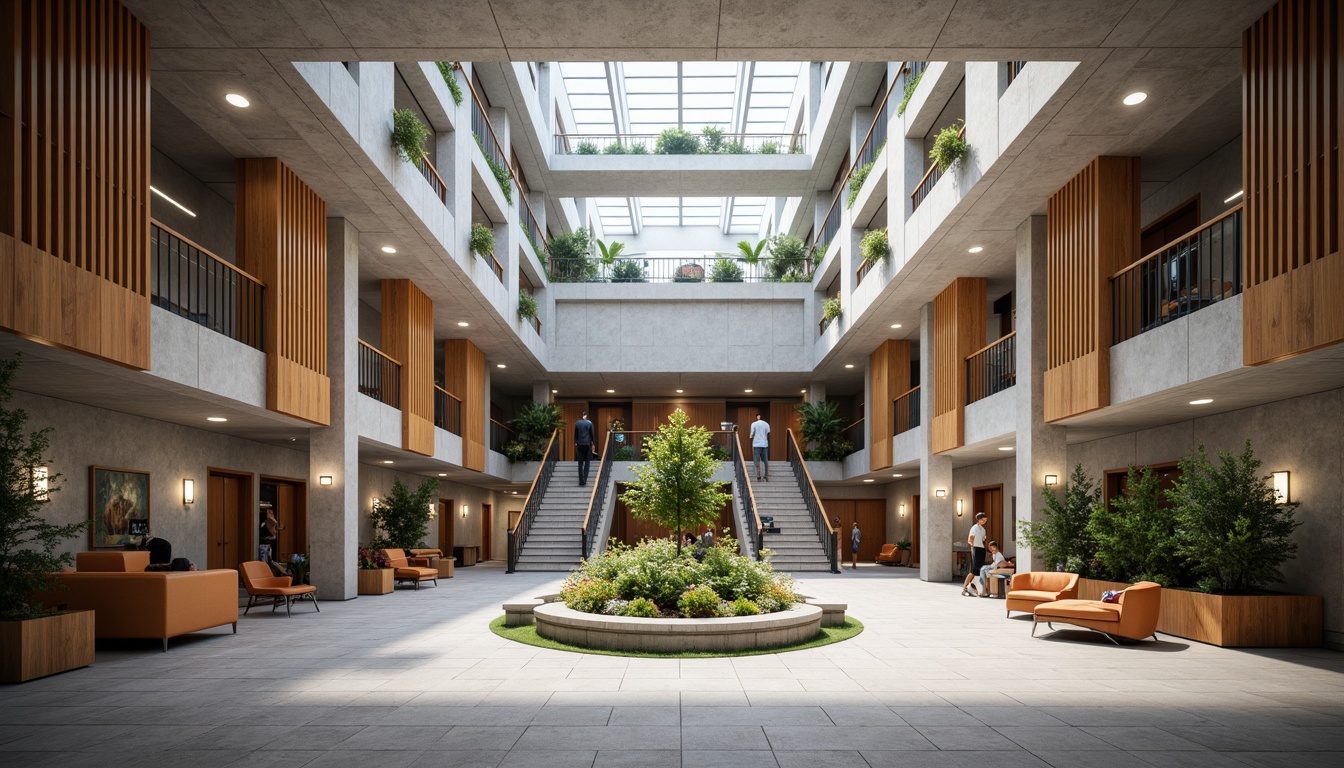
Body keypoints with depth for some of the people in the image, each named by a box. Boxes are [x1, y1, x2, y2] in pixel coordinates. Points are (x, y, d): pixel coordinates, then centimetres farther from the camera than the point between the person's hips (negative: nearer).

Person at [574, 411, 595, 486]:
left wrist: (576, 443, 17)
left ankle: (581, 480, -1)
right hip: (588, 444, -1)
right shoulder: (589, 423, -3)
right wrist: (592, 444, 13)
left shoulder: (577, 423, 0)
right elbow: (591, 434, 3)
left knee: (580, 463, 5)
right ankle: (585, 479, -1)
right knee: (587, 462, 8)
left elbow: (575, 434, 6)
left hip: (580, 445, 1)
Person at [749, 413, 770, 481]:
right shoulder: (766, 424, 4)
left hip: (756, 445, -3)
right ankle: (767, 476, 9)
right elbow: (768, 435, 3)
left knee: (757, 460, 0)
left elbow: (752, 435, -2)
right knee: (766, 461, 8)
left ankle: (758, 476, -4)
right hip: (765, 444, 3)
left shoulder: (754, 424, -3)